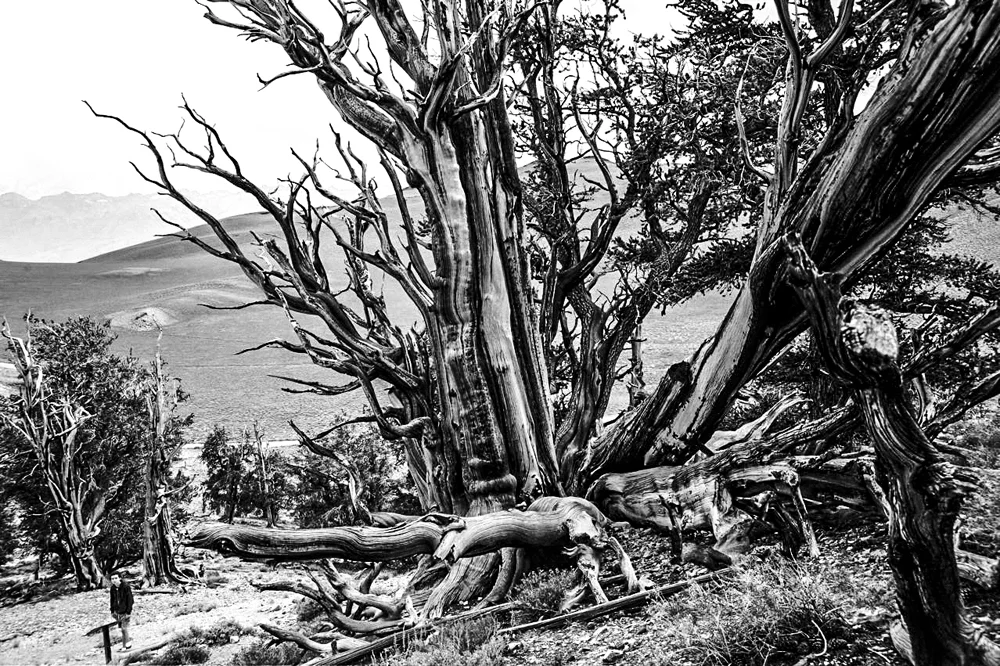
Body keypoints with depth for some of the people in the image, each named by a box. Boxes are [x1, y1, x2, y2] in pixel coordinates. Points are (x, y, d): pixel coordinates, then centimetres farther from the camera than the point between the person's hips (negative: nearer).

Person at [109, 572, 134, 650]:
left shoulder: (126, 587, -17)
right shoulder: (113, 588, 1)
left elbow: (130, 600, -15)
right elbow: (112, 600, 12)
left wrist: (128, 612, -17)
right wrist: (112, 611, 11)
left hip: (125, 612, -6)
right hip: (118, 612, 6)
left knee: (124, 629, -8)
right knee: (122, 629, 10)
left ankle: (125, 646, 3)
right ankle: (127, 644, 20)